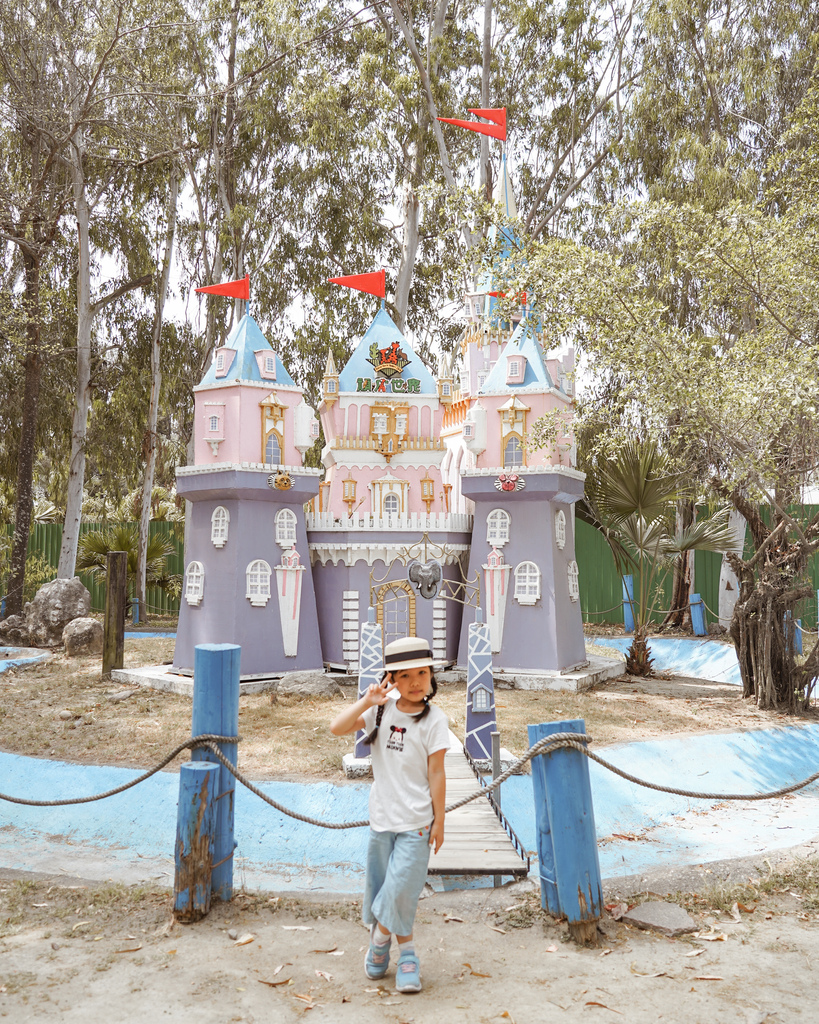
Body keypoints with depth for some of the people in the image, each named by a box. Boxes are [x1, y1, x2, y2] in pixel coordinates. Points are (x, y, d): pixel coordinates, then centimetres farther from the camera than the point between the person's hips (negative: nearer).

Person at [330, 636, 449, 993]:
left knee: (400, 889, -4)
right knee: (378, 885, 13)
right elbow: (336, 728, -12)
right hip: (381, 817, 4)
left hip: (416, 822, -4)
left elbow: (436, 772, -7)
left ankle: (381, 937, 26)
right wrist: (368, 700, -21)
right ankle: (405, 950, 34)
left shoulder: (434, 720, -9)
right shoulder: (381, 711, -1)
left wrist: (439, 821, -4)